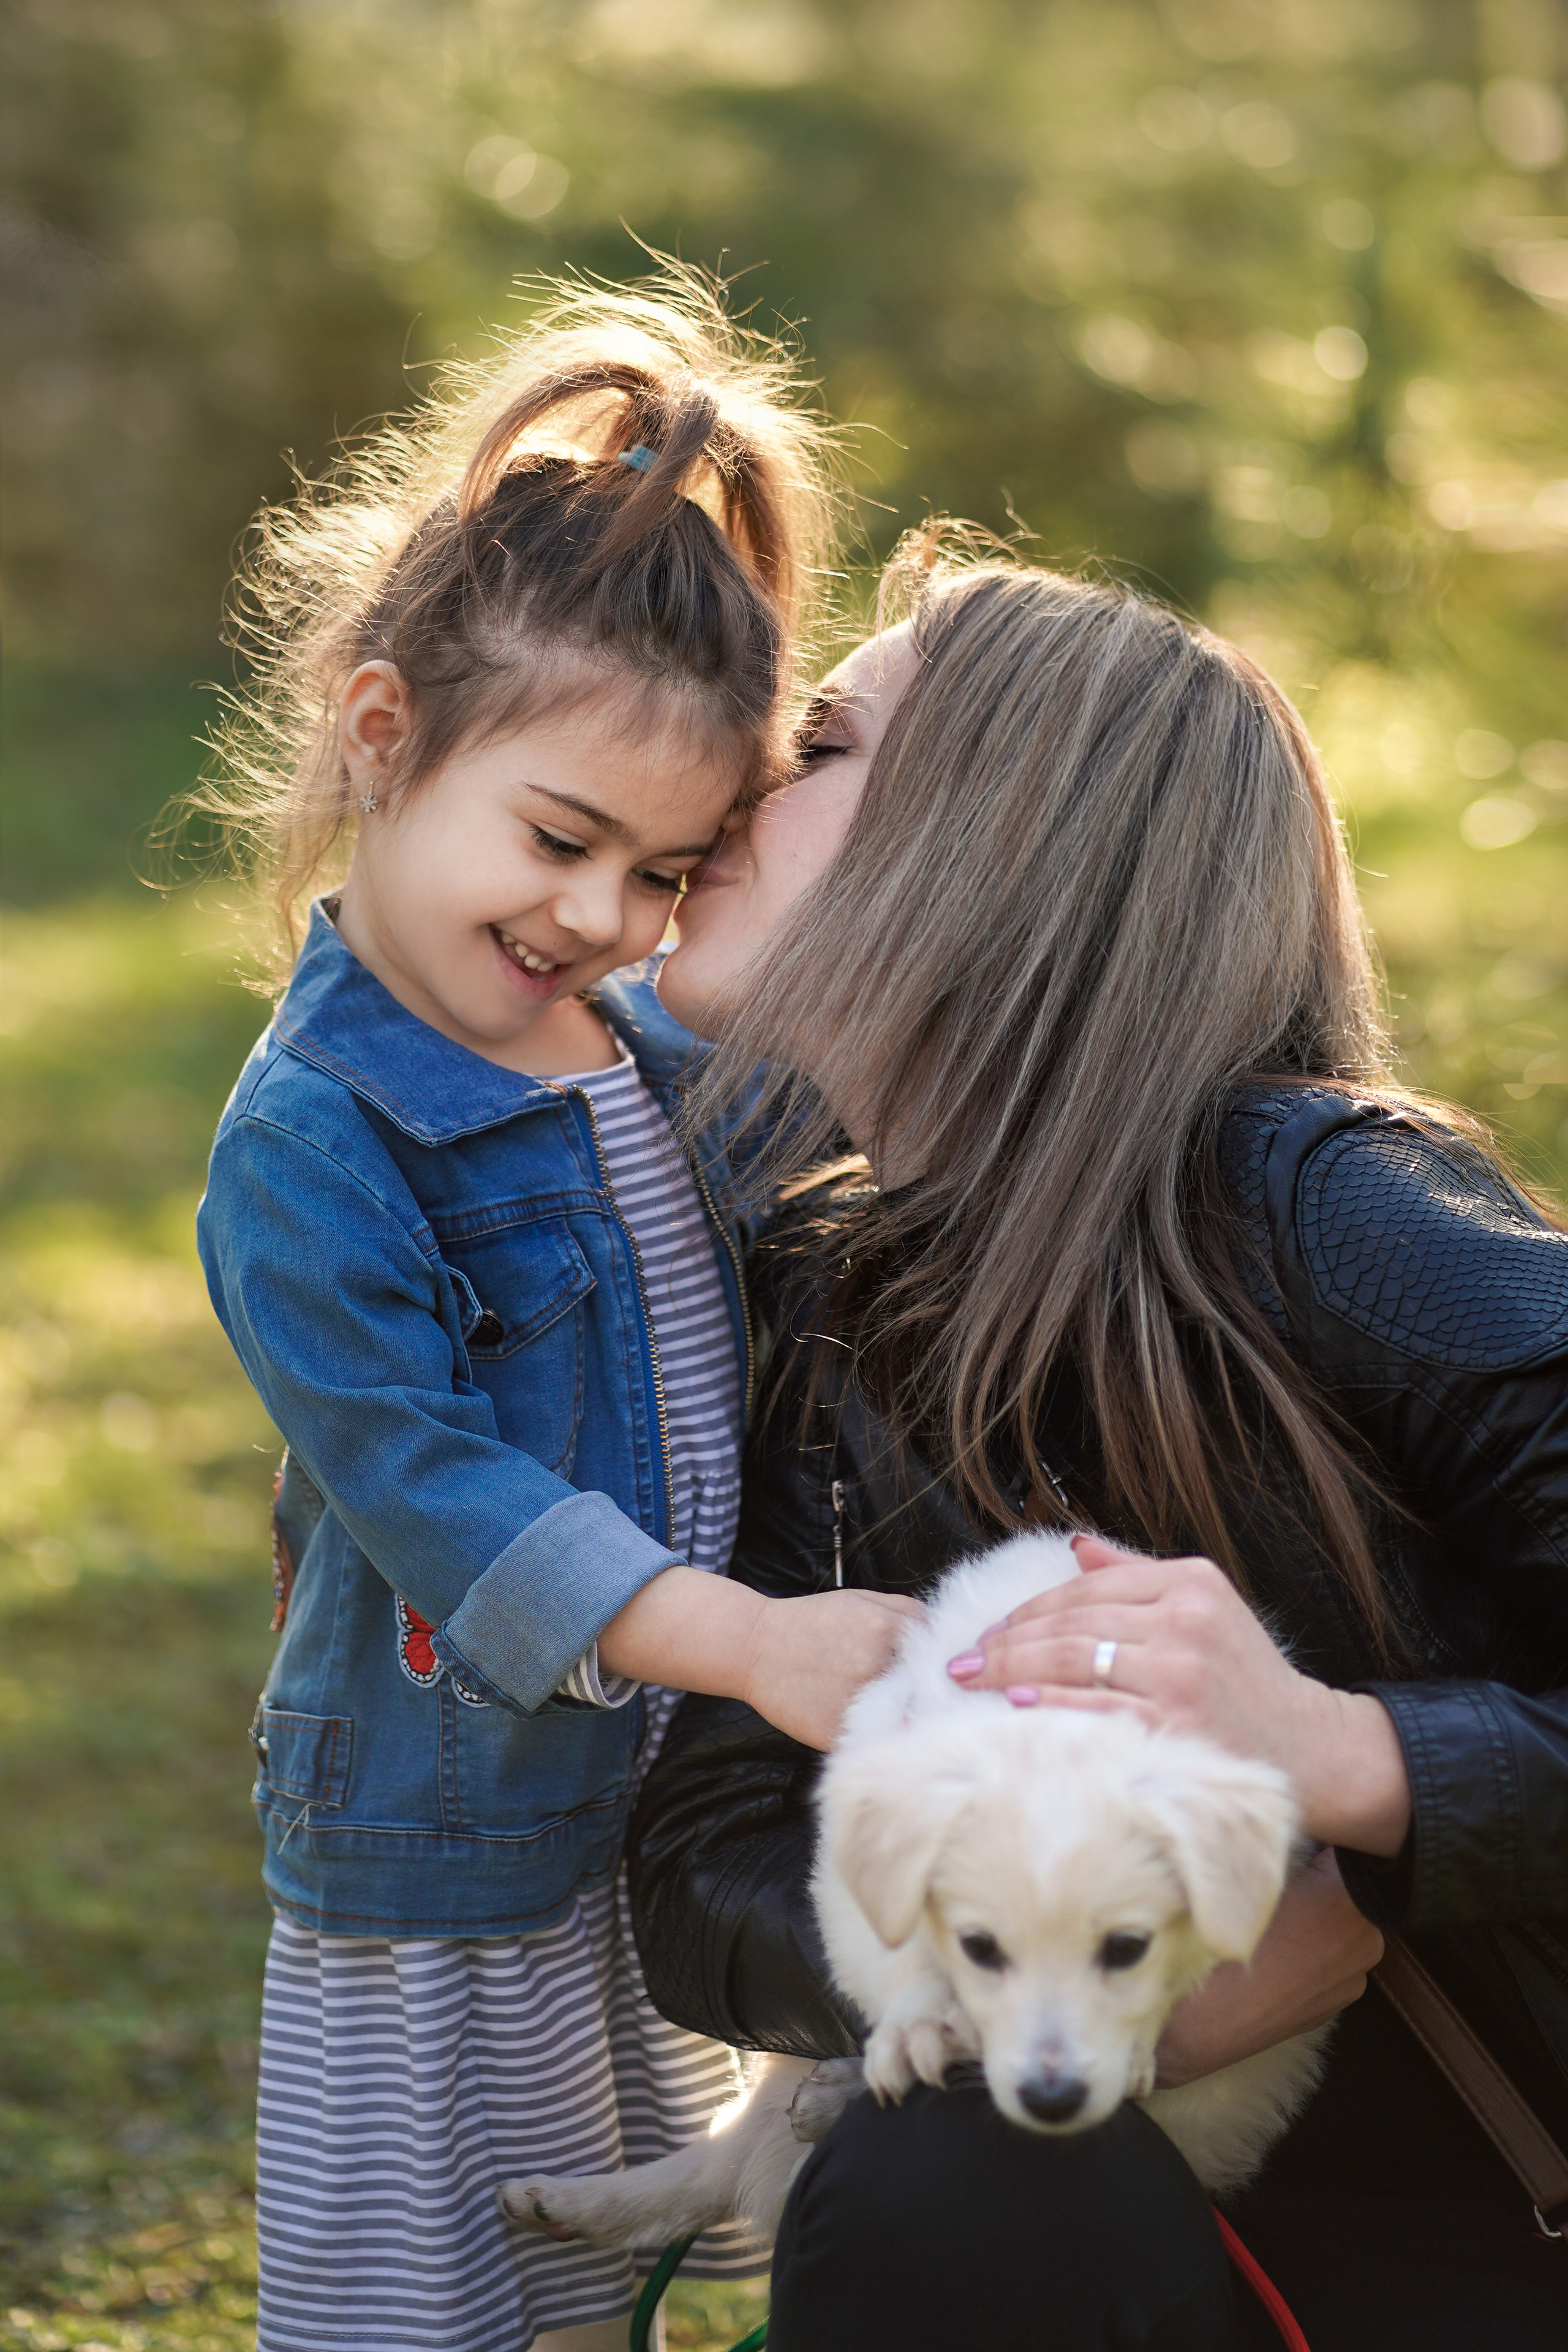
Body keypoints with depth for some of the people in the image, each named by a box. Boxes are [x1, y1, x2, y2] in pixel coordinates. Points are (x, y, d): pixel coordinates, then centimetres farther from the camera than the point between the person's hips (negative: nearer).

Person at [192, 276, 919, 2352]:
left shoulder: (663, 1048, 5)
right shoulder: (314, 1143, -19)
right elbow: (425, 1483, -26)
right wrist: (751, 1637, -34)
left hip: (662, 1806, 7)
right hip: (439, 1865, -7)